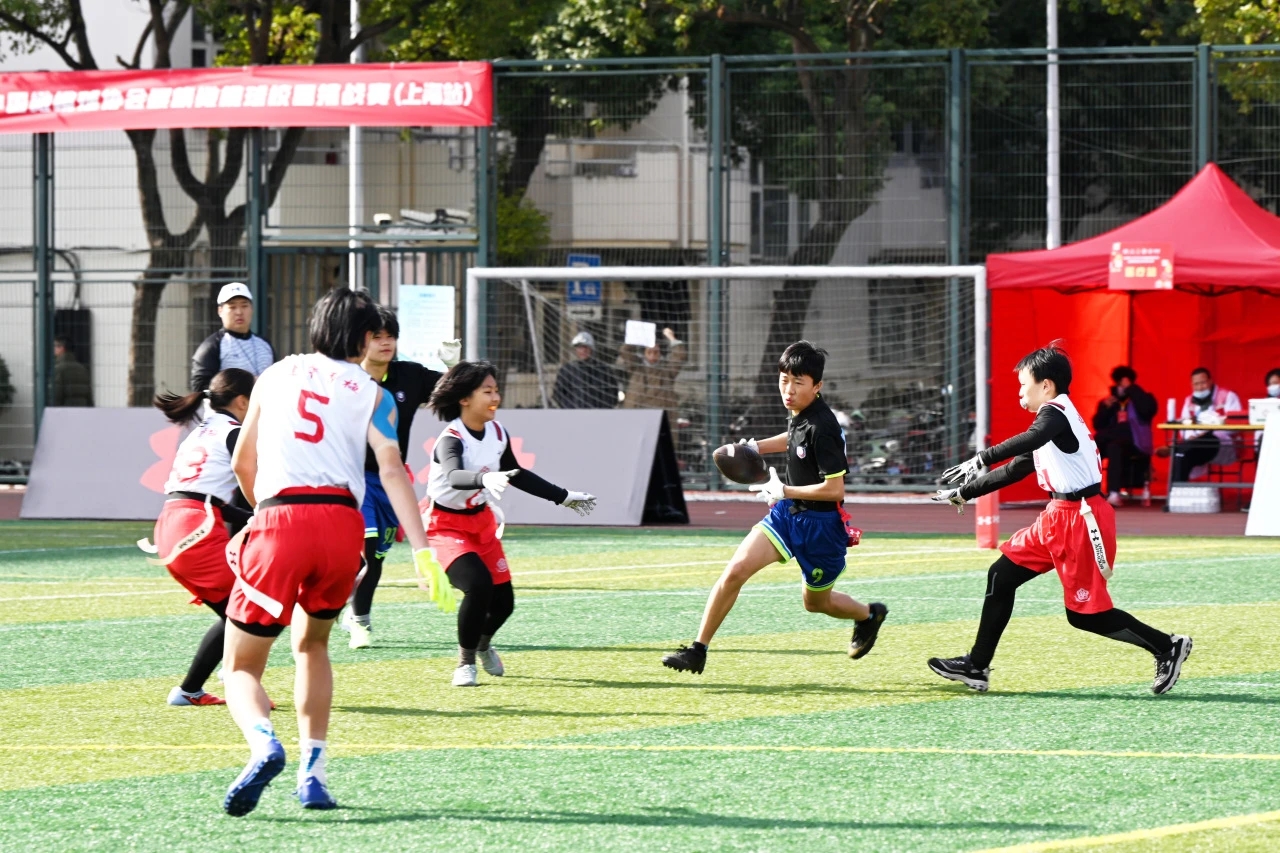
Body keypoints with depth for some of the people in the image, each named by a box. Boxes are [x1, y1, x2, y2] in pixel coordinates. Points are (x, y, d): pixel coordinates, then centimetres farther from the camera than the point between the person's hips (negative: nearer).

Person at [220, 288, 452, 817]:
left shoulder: (275, 375, 22)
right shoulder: (371, 394, 14)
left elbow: (242, 465, 29)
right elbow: (392, 471, 0)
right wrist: (422, 551, -7)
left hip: (279, 518, -1)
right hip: (343, 522, 1)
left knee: (240, 667, 4)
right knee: (312, 643, 28)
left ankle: (264, 743, -28)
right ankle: (312, 772, 19)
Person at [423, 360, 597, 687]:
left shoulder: (497, 433, -4)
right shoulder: (451, 439, -27)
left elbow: (517, 475, 14)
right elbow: (453, 476, -49)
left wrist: (564, 497, 16)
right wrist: (485, 479, -70)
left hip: (481, 521, 7)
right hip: (445, 524, -7)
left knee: (503, 600, 7)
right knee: (478, 585, -29)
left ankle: (483, 645, 43)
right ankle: (465, 662, -8)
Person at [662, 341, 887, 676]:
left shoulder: (821, 428, -26)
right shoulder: (800, 414, -2)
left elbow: (835, 489, -26)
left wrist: (783, 491, -20)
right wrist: (756, 446, 10)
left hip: (821, 523, -7)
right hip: (788, 511, 7)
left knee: (816, 602, 16)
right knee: (736, 569, -11)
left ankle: (870, 614, 48)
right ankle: (698, 650, -5)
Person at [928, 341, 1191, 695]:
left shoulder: (1056, 413, -13)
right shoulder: (1051, 418, 17)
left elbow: (1031, 440, -37)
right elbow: (1015, 470, 26)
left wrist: (982, 459, -39)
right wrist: (965, 492, 26)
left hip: (1081, 519, -10)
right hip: (1058, 518, 10)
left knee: (1085, 614, -5)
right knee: (1001, 576, 9)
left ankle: (1167, 647, 5)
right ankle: (977, 666, 13)